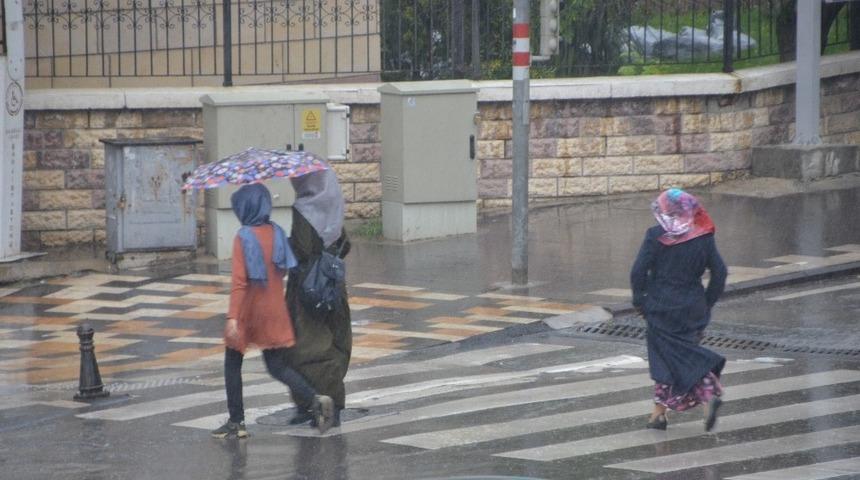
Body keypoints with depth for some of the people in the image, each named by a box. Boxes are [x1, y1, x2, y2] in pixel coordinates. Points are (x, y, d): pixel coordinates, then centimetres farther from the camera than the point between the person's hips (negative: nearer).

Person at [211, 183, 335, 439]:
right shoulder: (276, 232, 1)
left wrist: (232, 317, -25)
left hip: (248, 312, -5)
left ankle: (236, 422, 14)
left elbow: (239, 281, -23)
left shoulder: (244, 237, -17)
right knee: (277, 366, 10)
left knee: (232, 364, 12)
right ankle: (315, 400, -12)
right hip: (274, 312, 5)